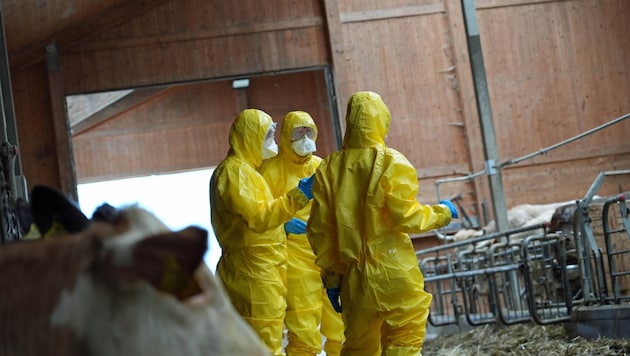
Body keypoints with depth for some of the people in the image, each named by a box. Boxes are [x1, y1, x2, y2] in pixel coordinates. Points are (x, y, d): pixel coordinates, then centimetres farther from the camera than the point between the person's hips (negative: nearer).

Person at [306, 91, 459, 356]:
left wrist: (330, 277, 13)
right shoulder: (392, 163, -9)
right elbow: (407, 218, -13)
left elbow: (320, 231, 4)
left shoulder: (329, 169, 3)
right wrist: (442, 213, 5)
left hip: (354, 276, 4)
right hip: (394, 275, -4)